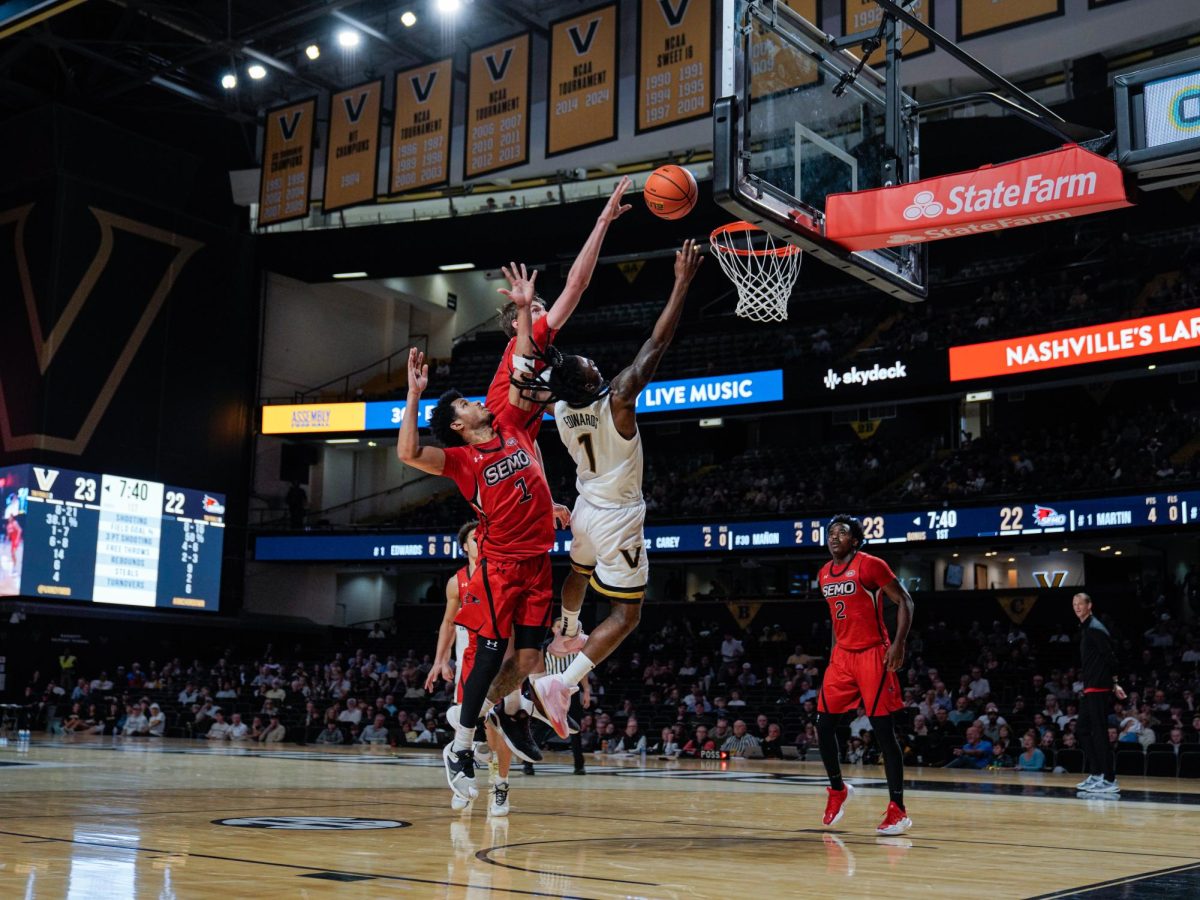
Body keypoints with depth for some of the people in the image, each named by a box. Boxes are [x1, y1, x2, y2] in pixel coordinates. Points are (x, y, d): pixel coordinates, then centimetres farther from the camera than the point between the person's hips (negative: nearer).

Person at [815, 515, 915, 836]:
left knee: (883, 731, -7)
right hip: (842, 655, 7)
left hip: (873, 655, -7)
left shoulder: (870, 565, -11)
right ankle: (838, 789, 25)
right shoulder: (825, 574, 10)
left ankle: (897, 810, -3)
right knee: (824, 725, 4)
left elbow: (905, 602, -10)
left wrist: (899, 644, -19)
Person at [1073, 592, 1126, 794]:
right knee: (1082, 728, 14)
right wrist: (1113, 684, 17)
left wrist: (1113, 683, -9)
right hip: (1091, 689, 10)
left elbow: (1110, 656, -16)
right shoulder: (1085, 628, 17)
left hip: (1098, 688, -10)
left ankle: (1110, 780, -6)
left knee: (1099, 733, -8)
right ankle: (1096, 774, 18)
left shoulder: (1095, 628, -13)